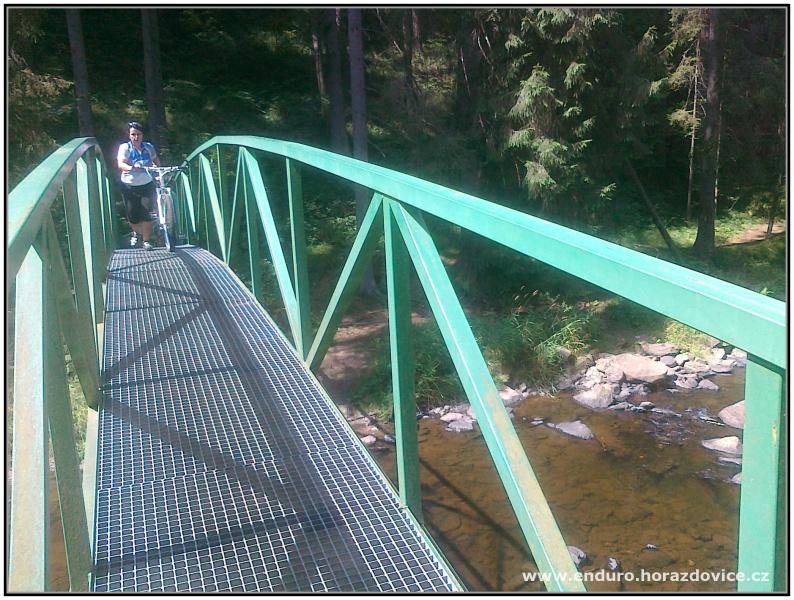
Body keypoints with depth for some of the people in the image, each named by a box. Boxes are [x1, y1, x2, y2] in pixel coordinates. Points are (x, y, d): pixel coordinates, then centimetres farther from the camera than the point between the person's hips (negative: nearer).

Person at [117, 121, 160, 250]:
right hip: (130, 186, -1)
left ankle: (147, 241, 5)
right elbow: (120, 164, -21)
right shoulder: (125, 147, -7)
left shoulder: (148, 147, 2)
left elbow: (156, 160, 19)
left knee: (145, 214, -8)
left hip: (147, 185, 1)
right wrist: (132, 168, -40)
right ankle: (136, 232, 39)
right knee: (132, 216, 7)